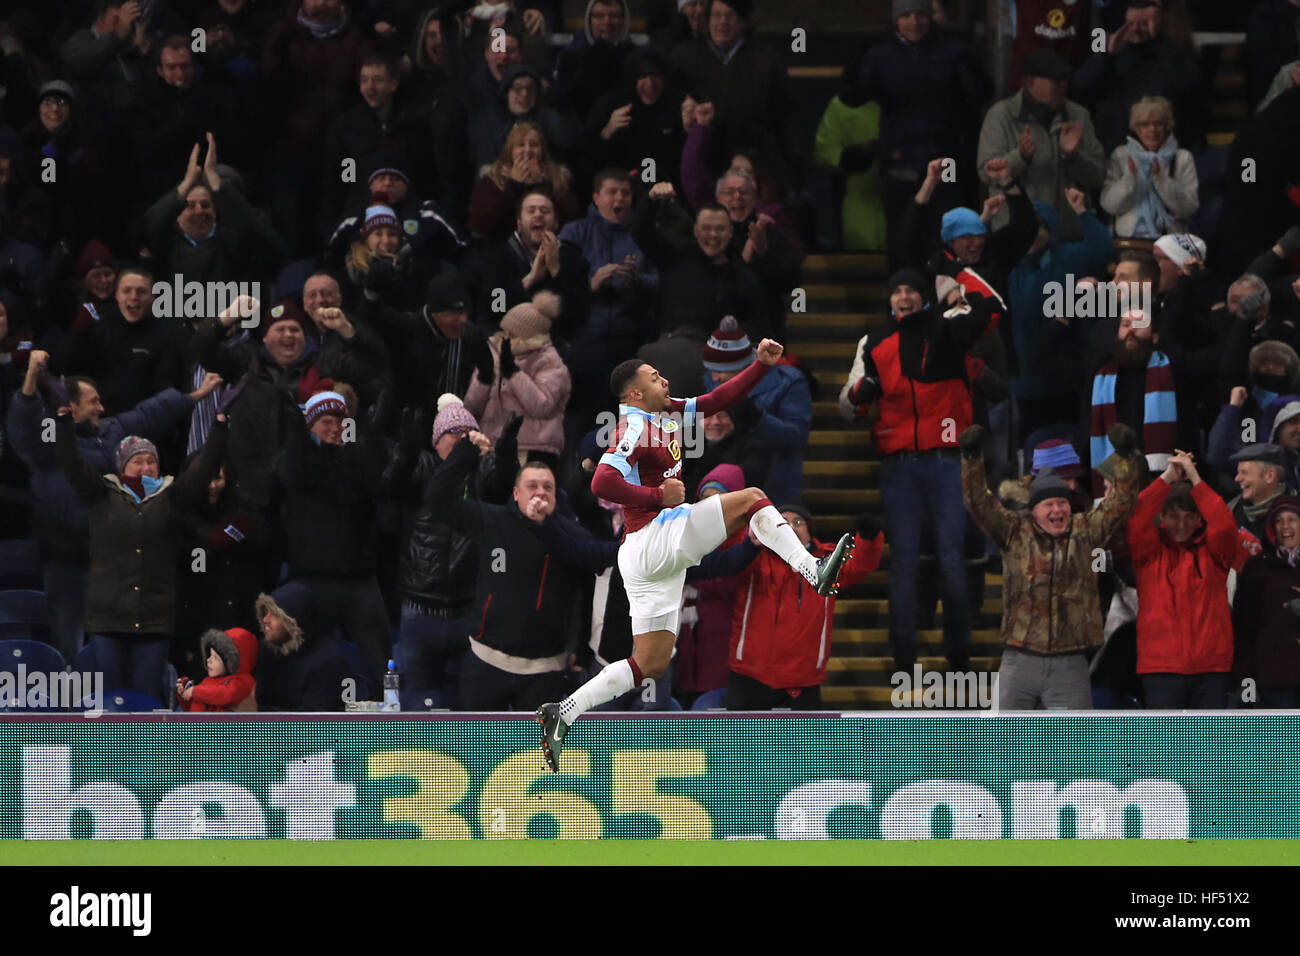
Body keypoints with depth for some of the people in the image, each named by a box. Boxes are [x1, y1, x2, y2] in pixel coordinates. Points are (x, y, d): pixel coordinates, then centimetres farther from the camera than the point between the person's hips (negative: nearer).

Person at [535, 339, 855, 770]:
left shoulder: (665, 414, 17)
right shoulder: (637, 429, -11)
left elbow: (718, 399, 23)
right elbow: (603, 482, -24)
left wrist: (762, 365, 14)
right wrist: (659, 496, -20)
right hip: (655, 537, -9)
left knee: (651, 663, 7)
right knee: (750, 498, -8)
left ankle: (564, 712, 3)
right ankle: (815, 572, -17)